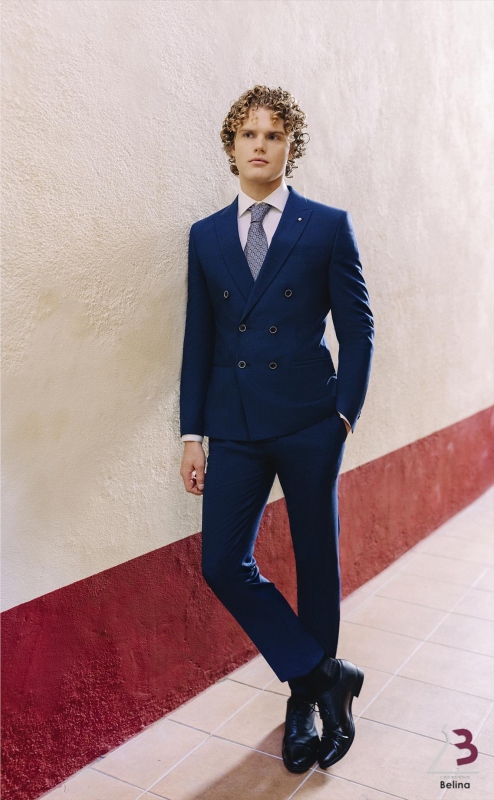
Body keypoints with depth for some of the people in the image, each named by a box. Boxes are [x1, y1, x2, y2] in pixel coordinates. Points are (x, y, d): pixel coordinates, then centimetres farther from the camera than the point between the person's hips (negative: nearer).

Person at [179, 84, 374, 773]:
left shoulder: (329, 227, 1)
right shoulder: (206, 236, 10)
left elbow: (358, 330, 2)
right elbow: (198, 342, 9)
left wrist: (345, 412, -6)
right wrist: (193, 433, 6)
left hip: (308, 426, -2)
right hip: (235, 430, 3)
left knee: (317, 562, 9)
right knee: (223, 564, -2)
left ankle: (306, 701, 32)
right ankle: (325, 675, 16)